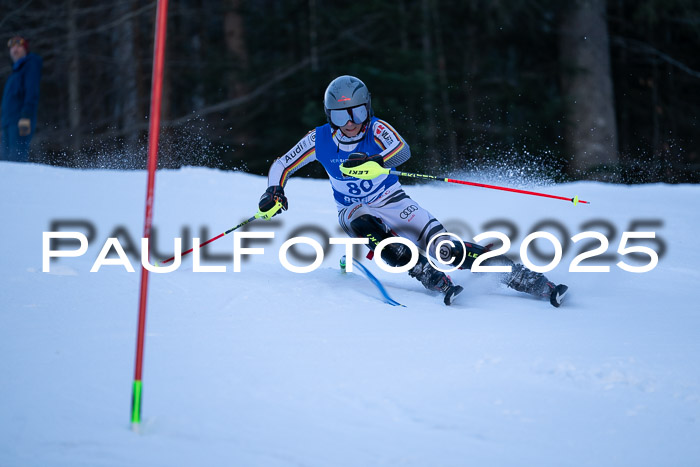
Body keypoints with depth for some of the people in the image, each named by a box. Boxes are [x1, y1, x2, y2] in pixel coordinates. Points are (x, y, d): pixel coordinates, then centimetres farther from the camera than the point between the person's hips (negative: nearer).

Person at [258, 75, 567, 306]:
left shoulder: (376, 129, -17)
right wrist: (274, 192, -21)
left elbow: (402, 151, -37)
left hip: (393, 203, -2)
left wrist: (375, 161, -57)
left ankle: (536, 283, -24)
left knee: (445, 249, -21)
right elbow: (281, 166, 0)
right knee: (365, 227, -36)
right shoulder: (320, 140, -11)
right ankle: (435, 281, -37)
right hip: (355, 211, 2)